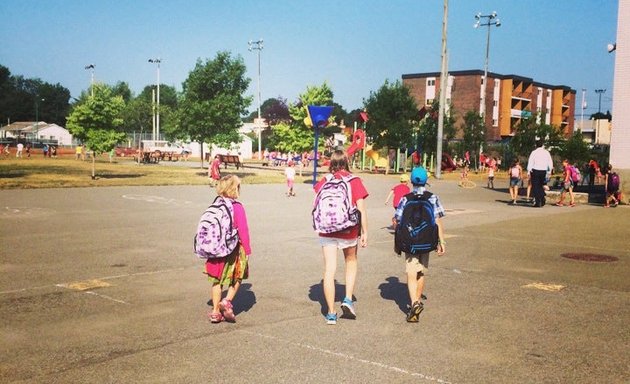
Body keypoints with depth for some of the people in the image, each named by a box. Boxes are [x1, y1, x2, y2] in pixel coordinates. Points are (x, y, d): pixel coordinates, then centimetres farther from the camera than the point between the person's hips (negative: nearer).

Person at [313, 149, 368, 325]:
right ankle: (348, 299, 13)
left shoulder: (323, 181, 1)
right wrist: (364, 233, -1)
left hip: (327, 231, 1)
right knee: (351, 261, 25)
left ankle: (331, 313, 7)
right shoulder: (354, 181, -4)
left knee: (329, 269, 4)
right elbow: (361, 209, -7)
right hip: (349, 230, -1)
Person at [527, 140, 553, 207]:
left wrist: (529, 171, -4)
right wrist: (549, 171, 15)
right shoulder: (546, 152, 5)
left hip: (535, 171, -4)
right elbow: (550, 163, 7)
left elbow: (530, 162, -10)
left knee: (536, 187, 2)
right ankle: (542, 201, 10)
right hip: (543, 171, 4)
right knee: (541, 186, 18)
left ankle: (537, 202, -2)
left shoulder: (534, 152, -7)